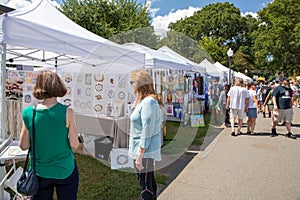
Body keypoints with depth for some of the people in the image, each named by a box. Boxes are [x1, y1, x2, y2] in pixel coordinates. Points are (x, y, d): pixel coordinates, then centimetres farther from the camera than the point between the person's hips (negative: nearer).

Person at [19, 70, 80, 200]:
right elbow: (75, 146, -14)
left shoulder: (28, 113, -12)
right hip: (64, 170, -2)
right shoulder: (66, 112, -20)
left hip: (39, 171, 3)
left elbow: (23, 146, -2)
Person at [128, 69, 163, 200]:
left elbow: (147, 130, -25)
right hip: (145, 149, 10)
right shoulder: (145, 100, 10)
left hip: (145, 150, -10)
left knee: (145, 184, 2)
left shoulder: (148, 102, -21)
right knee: (149, 180, 22)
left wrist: (140, 154, -23)